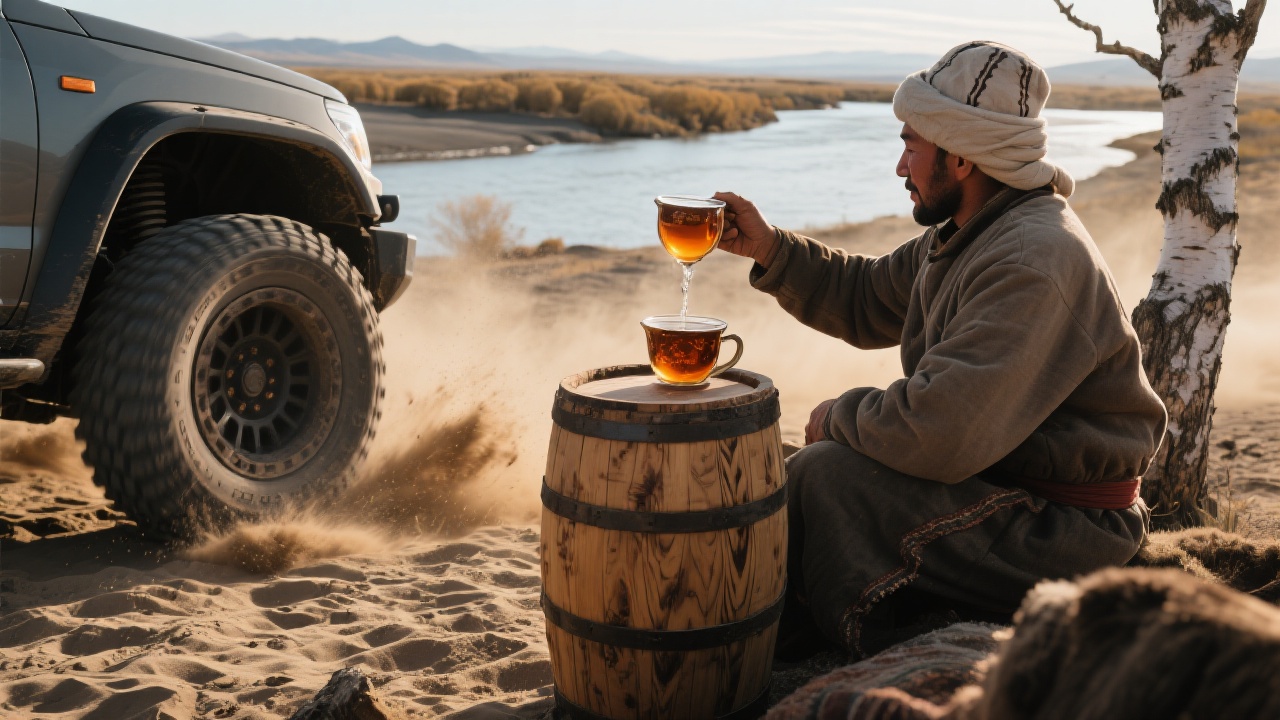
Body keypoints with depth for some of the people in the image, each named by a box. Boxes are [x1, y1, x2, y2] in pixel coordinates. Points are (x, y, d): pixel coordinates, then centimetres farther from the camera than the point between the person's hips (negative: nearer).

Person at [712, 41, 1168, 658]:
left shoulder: (1035, 262, -27)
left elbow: (939, 433, -33)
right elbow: (867, 300, 20)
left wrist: (839, 416, -14)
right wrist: (768, 248, 8)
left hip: (1063, 536, -10)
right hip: (1001, 474, 10)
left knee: (820, 475, -19)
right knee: (833, 452, 9)